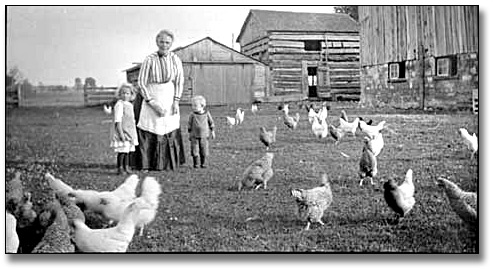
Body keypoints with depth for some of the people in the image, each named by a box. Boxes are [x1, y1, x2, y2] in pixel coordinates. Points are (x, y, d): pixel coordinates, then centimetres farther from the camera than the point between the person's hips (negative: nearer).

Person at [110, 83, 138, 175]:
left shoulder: (130, 105, 13)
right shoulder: (119, 105, -13)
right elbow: (118, 121, -17)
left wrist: (133, 134, 20)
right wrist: (121, 133, -22)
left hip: (129, 133, 8)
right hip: (121, 133, -8)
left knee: (127, 151, 14)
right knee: (121, 151, -6)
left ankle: (126, 167, 24)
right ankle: (120, 168, 2)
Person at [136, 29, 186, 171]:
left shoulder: (175, 60, -1)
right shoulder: (149, 60, -10)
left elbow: (179, 81, 2)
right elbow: (141, 83, -8)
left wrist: (176, 102, -8)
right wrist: (153, 104, -12)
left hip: (170, 98, 3)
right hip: (151, 98, -2)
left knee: (171, 131, 2)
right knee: (149, 131, -5)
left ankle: (170, 164, 13)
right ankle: (146, 164, 2)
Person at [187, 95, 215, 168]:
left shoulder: (206, 114, -4)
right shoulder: (192, 114, -6)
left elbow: (211, 122, 8)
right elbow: (190, 124, 3)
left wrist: (212, 132, 11)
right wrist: (189, 133, 5)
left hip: (204, 136, 1)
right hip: (194, 136, -1)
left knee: (204, 150, 5)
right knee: (194, 150, -3)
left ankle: (203, 163, 19)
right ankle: (196, 163, 9)